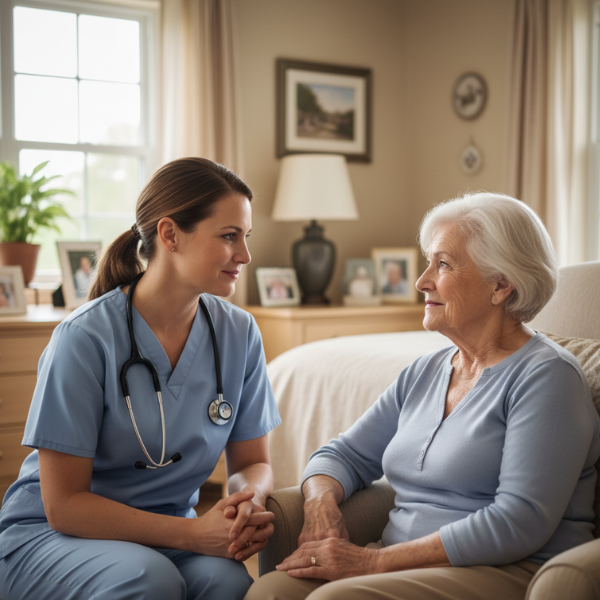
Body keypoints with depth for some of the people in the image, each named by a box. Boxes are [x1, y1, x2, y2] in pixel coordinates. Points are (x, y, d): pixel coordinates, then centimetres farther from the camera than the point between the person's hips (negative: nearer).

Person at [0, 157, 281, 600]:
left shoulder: (238, 334, -3)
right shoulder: (87, 337, -18)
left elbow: (253, 463, 6)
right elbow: (63, 505, -16)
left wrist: (250, 499, -20)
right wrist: (194, 533, -26)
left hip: (166, 535, 3)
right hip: (48, 535, -3)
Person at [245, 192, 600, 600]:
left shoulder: (546, 375, -8)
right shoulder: (425, 373, 16)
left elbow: (520, 522, -18)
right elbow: (345, 454, 19)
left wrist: (374, 561, -19)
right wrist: (321, 503, -7)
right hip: (406, 567, 6)